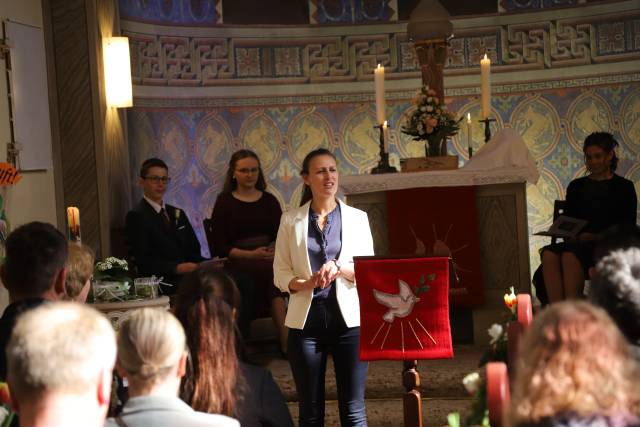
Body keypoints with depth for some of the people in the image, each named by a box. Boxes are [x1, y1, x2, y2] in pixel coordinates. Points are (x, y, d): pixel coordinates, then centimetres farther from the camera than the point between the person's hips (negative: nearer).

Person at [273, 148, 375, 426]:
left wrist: (339, 268, -16)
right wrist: (306, 283, -17)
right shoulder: (291, 221, 7)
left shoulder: (357, 218, 7)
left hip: (349, 318, 0)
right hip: (306, 320, 0)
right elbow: (280, 273, 3)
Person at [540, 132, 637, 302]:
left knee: (570, 255, -37)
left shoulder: (624, 187, 12)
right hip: (577, 243, 4)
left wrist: (596, 237, -13)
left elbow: (626, 228, 3)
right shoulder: (576, 186, 25)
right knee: (549, 254, -32)